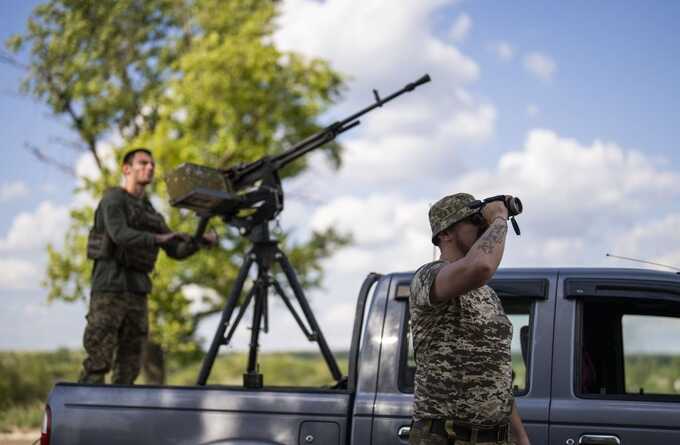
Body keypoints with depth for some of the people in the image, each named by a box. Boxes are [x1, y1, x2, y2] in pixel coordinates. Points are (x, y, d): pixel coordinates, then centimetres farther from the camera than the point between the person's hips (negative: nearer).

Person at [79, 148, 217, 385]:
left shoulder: (150, 212, 21)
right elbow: (120, 235, -21)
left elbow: (176, 250, 16)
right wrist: (160, 238, -33)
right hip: (109, 287, -7)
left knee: (129, 365, 3)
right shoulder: (113, 199, -2)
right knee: (98, 363, -12)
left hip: (137, 291, 7)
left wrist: (201, 240, -3)